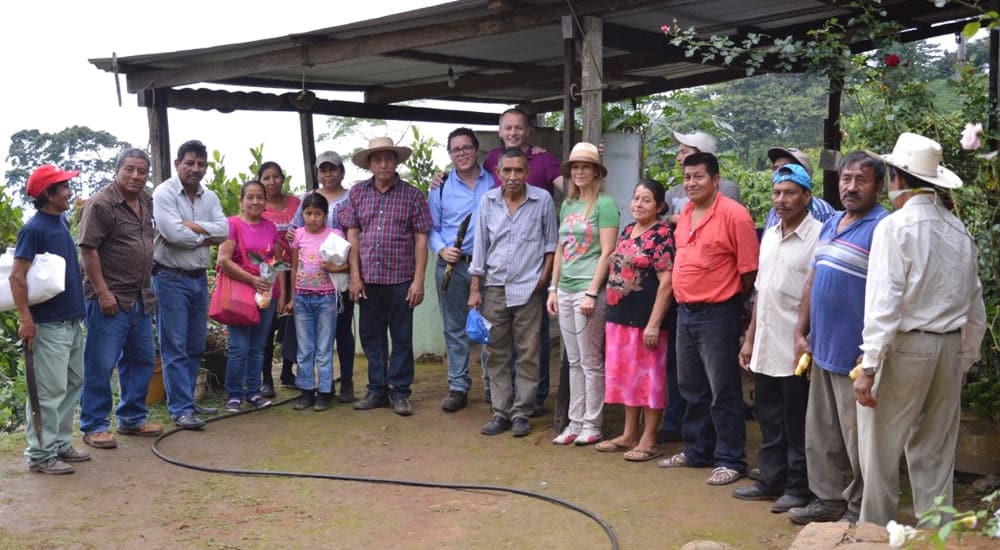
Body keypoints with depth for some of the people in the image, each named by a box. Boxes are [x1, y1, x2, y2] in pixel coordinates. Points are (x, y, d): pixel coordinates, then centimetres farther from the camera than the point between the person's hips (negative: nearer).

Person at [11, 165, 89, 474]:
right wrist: (26, 319, -22)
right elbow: (17, 277, -18)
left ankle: (61, 444, 26)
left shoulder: (61, 222, 11)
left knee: (73, 384, 15)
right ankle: (40, 455, 4)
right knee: (49, 390, -4)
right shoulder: (34, 228, -14)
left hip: (72, 320, 9)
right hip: (49, 324, -9)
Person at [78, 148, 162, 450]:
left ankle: (132, 419, 27)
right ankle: (94, 426, 10)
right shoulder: (100, 204, -13)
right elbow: (88, 250, -16)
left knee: (141, 360, 14)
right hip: (110, 299, -8)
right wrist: (103, 293, -19)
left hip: (141, 299, 8)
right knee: (101, 364, 0)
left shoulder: (147, 202, 11)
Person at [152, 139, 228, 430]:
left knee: (195, 347, 12)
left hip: (199, 278, 7)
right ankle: (180, 409, -1)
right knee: (175, 348, -4)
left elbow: (223, 231, -3)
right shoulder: (164, 193, -8)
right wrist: (206, 238, -7)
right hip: (171, 278, -7)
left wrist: (194, 226, -16)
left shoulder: (210, 197, 10)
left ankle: (187, 401, 23)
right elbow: (173, 233, -20)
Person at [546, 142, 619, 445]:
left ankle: (592, 425, 10)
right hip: (565, 291, 7)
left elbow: (607, 252, -12)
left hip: (590, 290, -7)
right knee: (574, 361, 12)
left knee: (591, 361, 1)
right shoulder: (567, 205, 14)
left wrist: (592, 293, -16)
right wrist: (553, 288, 12)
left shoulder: (605, 204, -7)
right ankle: (575, 423, 19)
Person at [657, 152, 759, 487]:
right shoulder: (685, 215, 11)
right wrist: (684, 301, 14)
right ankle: (697, 451, 31)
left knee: (722, 392, 0)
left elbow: (749, 268, -13)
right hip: (685, 311, 8)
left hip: (717, 315, -8)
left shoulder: (733, 214, -14)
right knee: (692, 389, 17)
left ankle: (731, 461, 10)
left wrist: (729, 301, -3)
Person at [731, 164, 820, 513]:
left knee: (797, 424, 4)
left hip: (796, 350, -7)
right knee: (769, 419, 16)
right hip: (765, 349, 8)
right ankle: (771, 481, 27)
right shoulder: (769, 235, 14)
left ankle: (798, 488, 15)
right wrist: (750, 339, 18)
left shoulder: (817, 236, -11)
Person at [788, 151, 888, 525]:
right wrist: (801, 333, 14)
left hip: (855, 355, -8)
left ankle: (860, 510, 16)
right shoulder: (830, 224, 14)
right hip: (822, 349, 8)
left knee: (857, 438, 2)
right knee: (822, 433, 16)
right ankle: (829, 498, 29)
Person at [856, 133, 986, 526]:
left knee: (881, 451, 4)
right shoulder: (959, 231, 8)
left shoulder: (895, 226, -11)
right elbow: (975, 305, 12)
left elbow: (883, 303, -17)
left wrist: (869, 366, -17)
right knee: (935, 455, 15)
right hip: (949, 350, 6)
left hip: (904, 346, -6)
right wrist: (966, 359, 21)